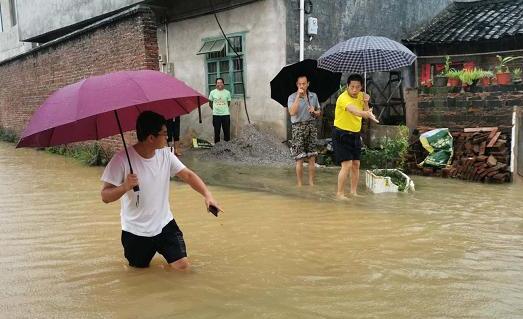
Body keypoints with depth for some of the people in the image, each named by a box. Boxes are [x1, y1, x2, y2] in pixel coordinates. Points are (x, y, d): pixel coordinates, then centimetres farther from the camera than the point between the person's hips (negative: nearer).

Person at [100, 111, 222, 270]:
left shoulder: (165, 154, -7)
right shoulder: (122, 159, -22)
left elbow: (188, 175, -7)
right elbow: (105, 196, -19)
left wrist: (207, 194, -23)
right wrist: (125, 187, -39)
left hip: (164, 224, 3)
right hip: (136, 231, -3)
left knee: (182, 265, 0)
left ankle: (159, 247, 30)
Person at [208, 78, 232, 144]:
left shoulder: (227, 92, 0)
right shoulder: (212, 92, -1)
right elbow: (210, 103, 10)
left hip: (226, 114, 1)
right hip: (216, 115, 0)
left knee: (227, 131, 4)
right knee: (217, 131, 5)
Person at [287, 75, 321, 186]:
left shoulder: (313, 96, 11)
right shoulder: (292, 97, -3)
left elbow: (319, 112, 21)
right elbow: (292, 112, -20)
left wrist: (314, 112, -3)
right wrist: (298, 96, -20)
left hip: (311, 127, 4)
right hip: (298, 128, -4)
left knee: (312, 158, 3)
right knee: (300, 158, -3)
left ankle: (311, 183, 12)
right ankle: (299, 184, 6)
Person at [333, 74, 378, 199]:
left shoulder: (360, 96, 3)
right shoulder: (343, 98, -22)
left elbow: (365, 113, 6)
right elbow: (354, 111, -43)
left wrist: (366, 102, -10)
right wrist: (367, 113, -60)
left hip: (355, 134, 8)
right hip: (342, 134, -7)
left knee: (356, 164, 10)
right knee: (347, 165, -13)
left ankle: (353, 191, 23)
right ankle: (340, 193, -2)